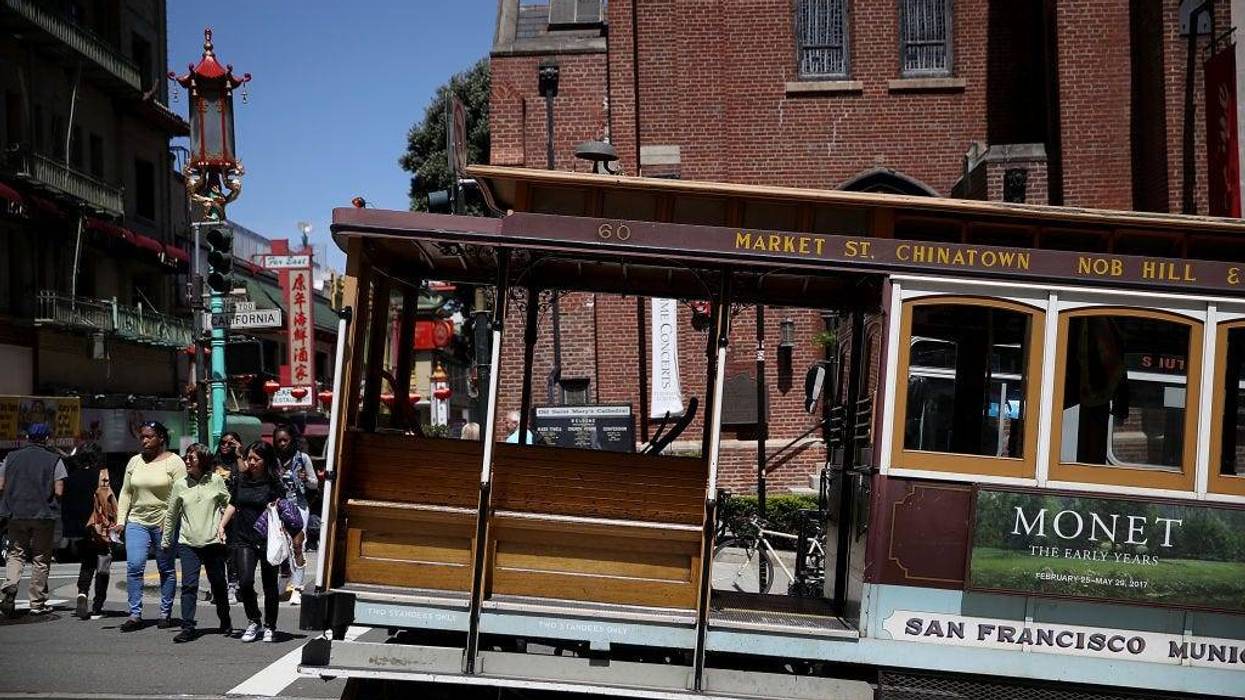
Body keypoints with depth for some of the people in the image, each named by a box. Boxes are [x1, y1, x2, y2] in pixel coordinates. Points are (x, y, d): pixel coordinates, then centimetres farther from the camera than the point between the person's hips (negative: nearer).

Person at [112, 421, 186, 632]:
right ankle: (135, 614, -4)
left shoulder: (174, 462, -5)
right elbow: (126, 493, 14)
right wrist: (121, 520, 4)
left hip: (165, 524, -4)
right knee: (134, 566, -9)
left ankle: (166, 613, 15)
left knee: (166, 569, 5)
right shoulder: (134, 462, 11)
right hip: (137, 522, 4)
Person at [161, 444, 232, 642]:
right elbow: (171, 514, 12)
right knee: (189, 585, -7)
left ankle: (226, 622, 28)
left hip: (213, 542, 0)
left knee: (218, 584, 11)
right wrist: (166, 539, 16)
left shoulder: (216, 480, 0)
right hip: (188, 543, 1)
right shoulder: (180, 485, 4)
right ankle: (187, 628, -5)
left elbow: (229, 505, 8)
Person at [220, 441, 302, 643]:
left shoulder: (274, 484, -4)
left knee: (270, 584, 7)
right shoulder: (240, 480, 7)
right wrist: (221, 525, 7)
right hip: (243, 538, 2)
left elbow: (283, 511, -2)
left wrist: (276, 510, -22)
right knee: (245, 581, -12)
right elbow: (232, 505, 16)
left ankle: (270, 627, 22)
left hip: (267, 540, -2)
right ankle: (253, 622, 9)